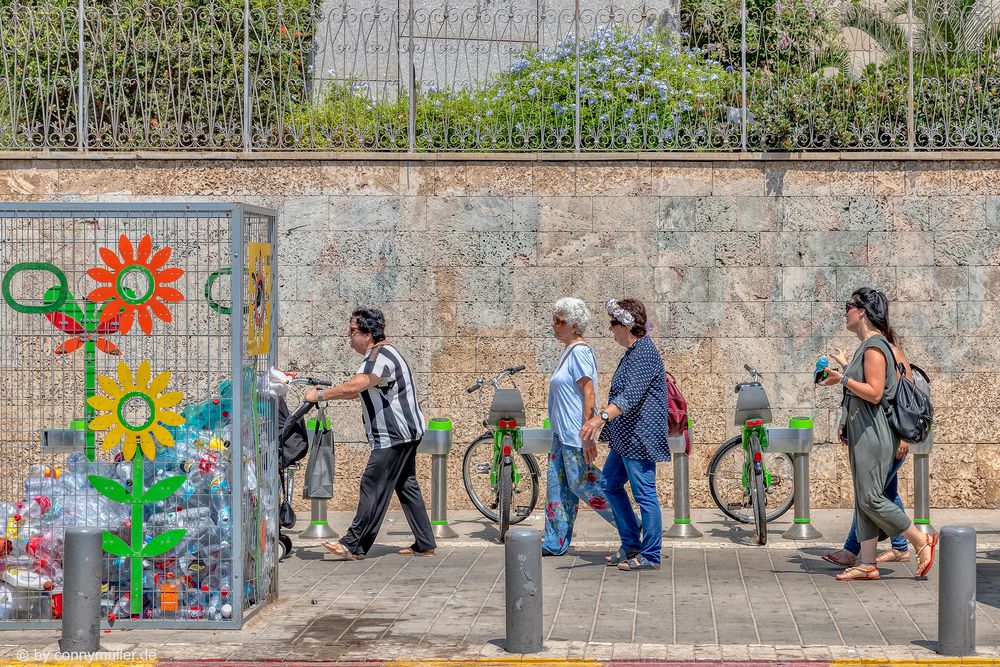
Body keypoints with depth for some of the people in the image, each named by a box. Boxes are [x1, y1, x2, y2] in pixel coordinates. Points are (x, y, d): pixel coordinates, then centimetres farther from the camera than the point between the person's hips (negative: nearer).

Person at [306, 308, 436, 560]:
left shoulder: (380, 357, -18)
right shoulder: (382, 354, 17)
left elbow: (353, 387, -31)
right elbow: (357, 392, 23)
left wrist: (319, 395, -21)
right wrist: (325, 394, 12)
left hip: (394, 436, -11)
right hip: (405, 433, 11)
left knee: (373, 488, -8)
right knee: (406, 487, 12)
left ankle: (353, 546, -6)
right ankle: (425, 544, 15)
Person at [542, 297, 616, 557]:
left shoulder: (579, 352, -15)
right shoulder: (568, 351, 15)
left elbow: (589, 394, -20)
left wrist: (587, 435, -24)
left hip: (575, 434, -10)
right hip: (562, 432, 10)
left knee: (581, 483, -6)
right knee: (557, 486, 9)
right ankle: (555, 543, 14)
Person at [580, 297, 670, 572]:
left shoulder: (645, 353, -18)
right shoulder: (634, 352, 15)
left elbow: (630, 395, -31)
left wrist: (601, 417, -41)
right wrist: (601, 418, 36)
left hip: (640, 436, -11)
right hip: (626, 437, 11)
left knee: (644, 494, -5)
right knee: (610, 484, 16)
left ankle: (650, 555, 3)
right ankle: (631, 544, 23)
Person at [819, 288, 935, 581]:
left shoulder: (875, 346, -15)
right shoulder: (867, 345, 16)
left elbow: (874, 392, -22)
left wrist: (843, 379, -19)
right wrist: (846, 366, 27)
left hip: (873, 433, -10)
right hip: (862, 433, 10)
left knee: (871, 498, -9)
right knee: (864, 500, 8)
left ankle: (921, 541, 3)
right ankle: (867, 564, 9)